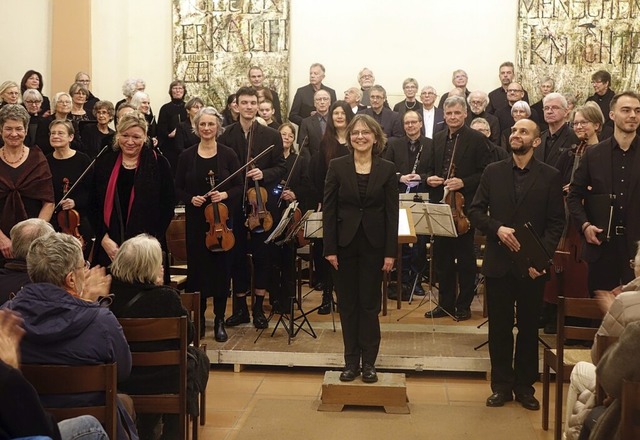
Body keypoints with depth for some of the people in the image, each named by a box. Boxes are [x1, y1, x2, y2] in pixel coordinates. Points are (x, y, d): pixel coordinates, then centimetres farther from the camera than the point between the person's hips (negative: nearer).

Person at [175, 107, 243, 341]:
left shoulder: (228, 154, 0)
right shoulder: (187, 156, 3)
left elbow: (239, 187, 2)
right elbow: (178, 189, 6)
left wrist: (226, 194, -17)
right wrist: (190, 198, -13)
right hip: (196, 220, 1)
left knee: (222, 267, 2)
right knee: (197, 267, 3)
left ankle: (219, 320, 12)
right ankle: (198, 318, 17)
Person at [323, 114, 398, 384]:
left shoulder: (387, 169, 0)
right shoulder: (337, 166, 0)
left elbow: (392, 212, -1)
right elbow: (328, 209, -1)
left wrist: (390, 252, -6)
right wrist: (329, 248, -7)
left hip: (373, 245, 0)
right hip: (345, 244, 1)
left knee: (370, 303, 4)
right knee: (348, 303, 7)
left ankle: (369, 362, 13)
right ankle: (351, 360, 16)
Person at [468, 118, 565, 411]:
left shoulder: (550, 176, 0)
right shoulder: (493, 172, 4)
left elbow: (556, 222, -2)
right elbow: (475, 211, 4)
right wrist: (497, 228, -14)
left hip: (532, 265, -1)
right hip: (498, 262, 1)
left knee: (529, 328, 9)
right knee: (499, 327, 7)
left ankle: (525, 386, 21)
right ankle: (502, 386, 19)